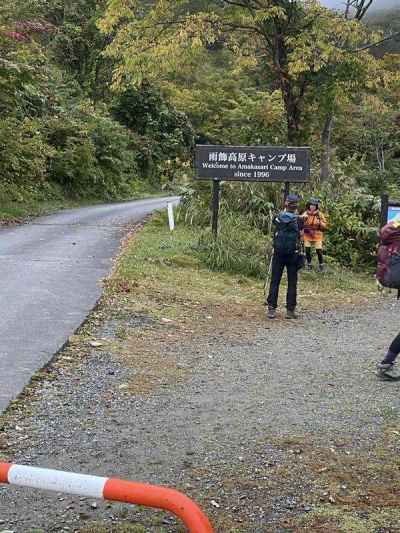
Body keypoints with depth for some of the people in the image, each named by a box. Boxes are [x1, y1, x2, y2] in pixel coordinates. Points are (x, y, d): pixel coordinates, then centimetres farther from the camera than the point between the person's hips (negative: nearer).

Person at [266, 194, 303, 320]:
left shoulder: (277, 218, -2)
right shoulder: (299, 220, -6)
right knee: (292, 283, 6)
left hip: (278, 254, 2)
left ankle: (271, 309, 2)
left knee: (275, 281, 6)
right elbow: (300, 235, 4)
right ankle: (290, 310, 5)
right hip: (293, 255, -1)